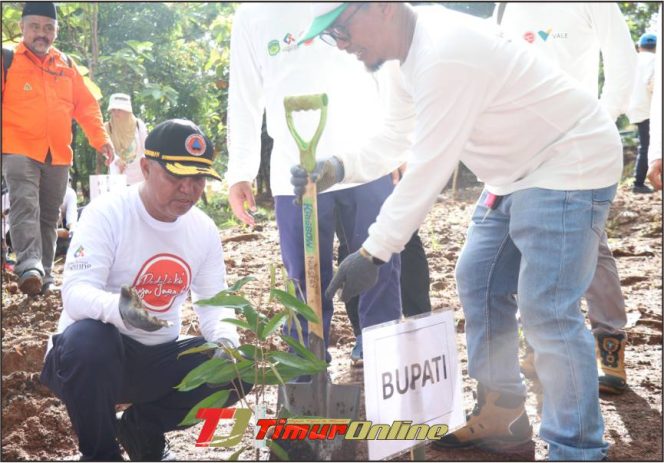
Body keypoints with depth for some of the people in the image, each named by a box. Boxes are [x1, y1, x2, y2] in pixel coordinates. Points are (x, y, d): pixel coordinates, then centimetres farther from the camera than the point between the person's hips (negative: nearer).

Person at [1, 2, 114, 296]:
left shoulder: (66, 65, 14)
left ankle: (44, 275, 14)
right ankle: (29, 267, -35)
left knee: (49, 216, 7)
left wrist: (100, 139, 7)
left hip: (58, 155, 5)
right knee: (25, 205, -22)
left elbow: (86, 105, 17)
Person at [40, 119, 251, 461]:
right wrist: (117, 308, -49)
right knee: (87, 337, -38)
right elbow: (76, 290, -25)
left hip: (159, 358, 5)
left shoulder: (204, 229, 0)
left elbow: (213, 302, 4)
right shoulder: (106, 213, -16)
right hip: (95, 354, -5)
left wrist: (226, 342, -19)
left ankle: (142, 427, 10)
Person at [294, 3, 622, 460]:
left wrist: (371, 254, -23)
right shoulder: (414, 50, 4)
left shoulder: (444, 55, -28)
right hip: (519, 170, 11)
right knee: (478, 280, 14)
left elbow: (427, 172, -28)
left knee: (547, 311, -12)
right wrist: (337, 167, -9)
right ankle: (502, 413, 25)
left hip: (571, 164, -10)